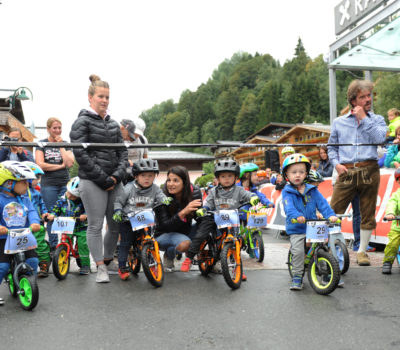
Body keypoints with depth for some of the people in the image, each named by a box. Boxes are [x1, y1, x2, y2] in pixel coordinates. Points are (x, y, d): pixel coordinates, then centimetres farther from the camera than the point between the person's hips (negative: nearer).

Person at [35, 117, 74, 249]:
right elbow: (40, 164, -8)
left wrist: (61, 146, -3)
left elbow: (69, 163, -5)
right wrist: (60, 165, -6)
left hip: (65, 183, 2)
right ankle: (53, 246, 9)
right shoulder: (42, 144, 5)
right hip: (48, 184, -2)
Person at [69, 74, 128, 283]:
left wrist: (117, 175, -4)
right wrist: (103, 179, -13)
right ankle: (101, 268, 9)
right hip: (92, 182, -6)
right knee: (95, 225, -1)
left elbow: (122, 152, 14)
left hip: (114, 182, 6)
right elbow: (81, 155, -11)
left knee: (116, 224, 8)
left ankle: (108, 260, 25)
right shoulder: (82, 123, -3)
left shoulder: (113, 124, 15)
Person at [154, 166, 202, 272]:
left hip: (185, 231, 4)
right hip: (164, 235, -4)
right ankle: (168, 255, -2)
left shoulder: (194, 192, -13)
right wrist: (183, 212, -42)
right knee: (184, 244, -37)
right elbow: (165, 226, -28)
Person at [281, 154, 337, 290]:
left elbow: (322, 203, -1)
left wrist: (330, 214, -19)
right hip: (296, 230, -3)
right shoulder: (287, 192, -2)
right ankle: (297, 277, -5)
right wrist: (297, 216, -39)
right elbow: (289, 207, -19)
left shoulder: (312, 190, 9)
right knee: (298, 251, -20)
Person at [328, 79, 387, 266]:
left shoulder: (377, 119, 14)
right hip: (346, 172, 0)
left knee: (368, 214, 6)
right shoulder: (339, 122, 14)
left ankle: (362, 251, 20)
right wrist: (336, 163, 1)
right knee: (333, 212, -6)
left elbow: (380, 138, -7)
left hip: (369, 171, 1)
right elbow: (332, 147, 18)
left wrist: (364, 118, -3)